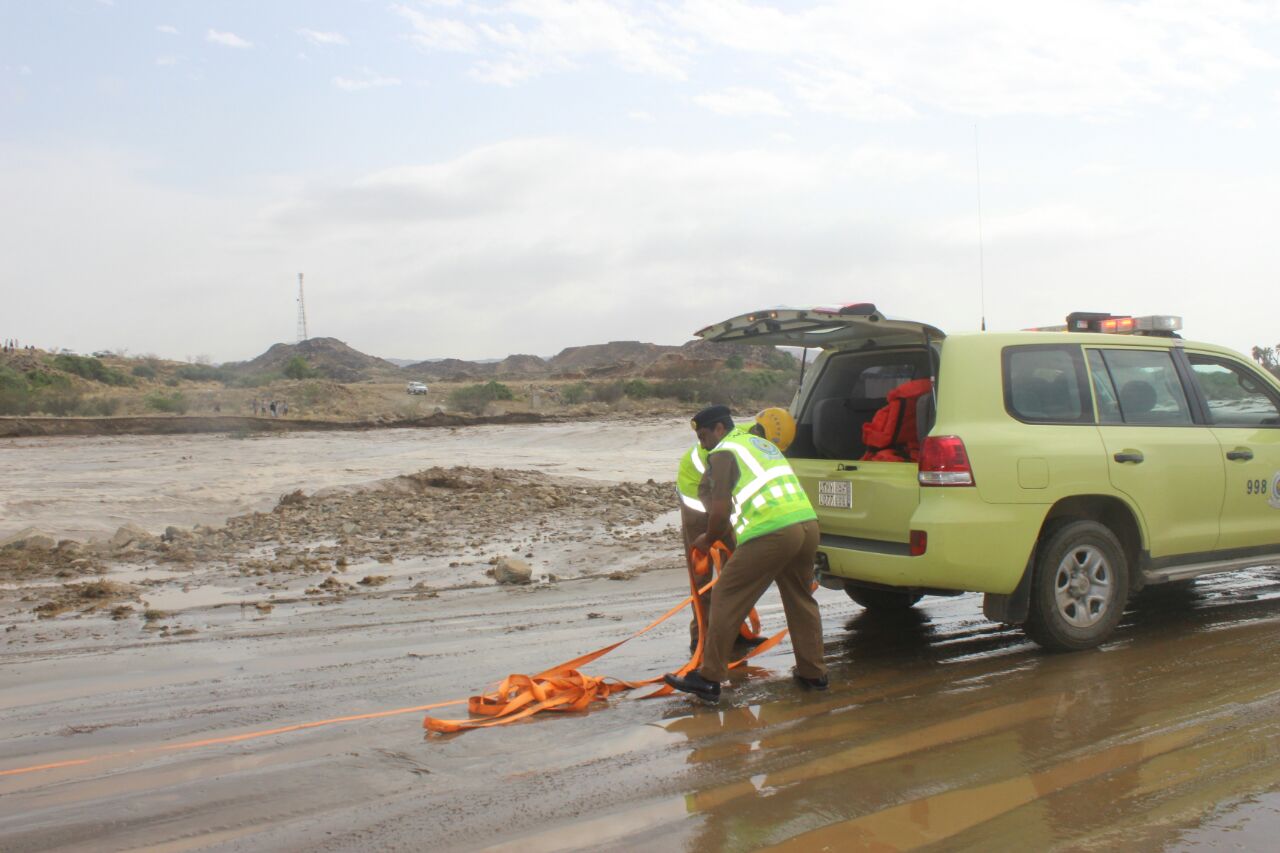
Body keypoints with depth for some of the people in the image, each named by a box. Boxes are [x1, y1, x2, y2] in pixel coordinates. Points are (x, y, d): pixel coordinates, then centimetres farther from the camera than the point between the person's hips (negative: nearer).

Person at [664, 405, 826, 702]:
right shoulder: (762, 443, 28)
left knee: (727, 601, 2)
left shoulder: (723, 454, 3)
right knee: (801, 600, 23)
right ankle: (813, 673, 29)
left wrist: (708, 539, 12)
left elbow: (719, 511, -6)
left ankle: (708, 679, 5)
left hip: (771, 533, -8)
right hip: (808, 523, 8)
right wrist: (724, 531, 36)